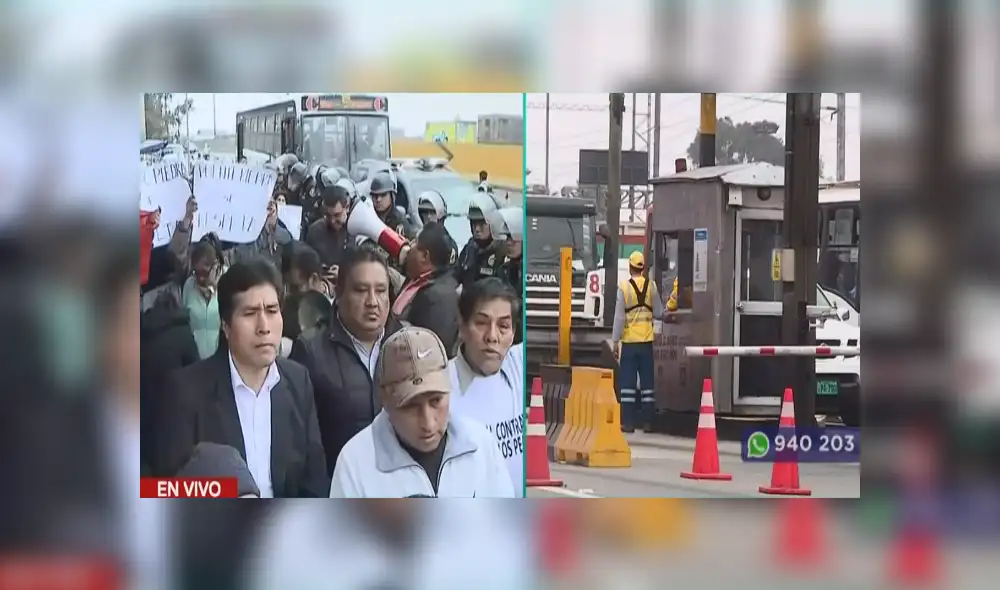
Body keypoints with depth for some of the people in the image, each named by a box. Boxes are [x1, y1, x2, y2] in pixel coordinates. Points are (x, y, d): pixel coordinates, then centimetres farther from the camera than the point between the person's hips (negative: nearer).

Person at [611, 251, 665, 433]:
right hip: (647, 341, 2)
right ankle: (647, 421, 8)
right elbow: (659, 313, 3)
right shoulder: (651, 286, 0)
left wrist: (615, 341, -1)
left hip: (629, 341, -2)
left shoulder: (624, 287, -7)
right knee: (647, 380, 8)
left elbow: (619, 317, -7)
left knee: (627, 382, 1)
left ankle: (628, 422, -1)